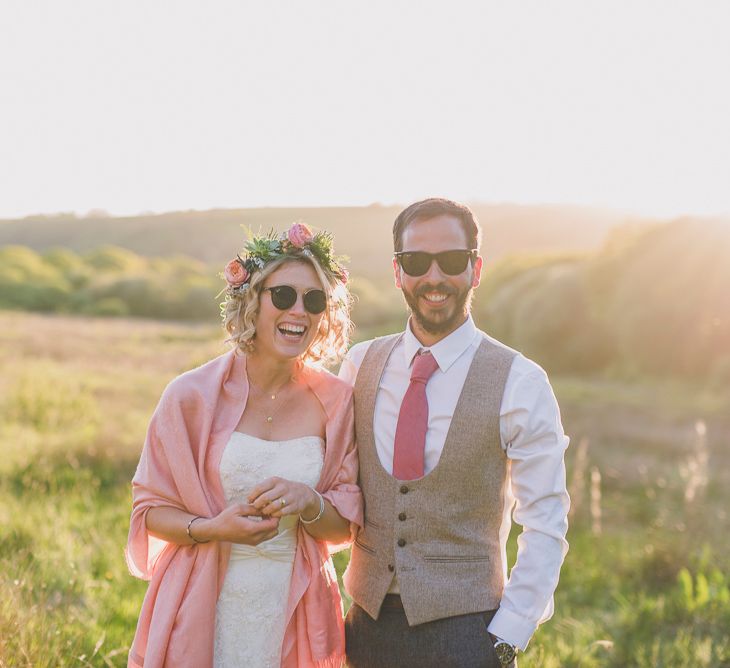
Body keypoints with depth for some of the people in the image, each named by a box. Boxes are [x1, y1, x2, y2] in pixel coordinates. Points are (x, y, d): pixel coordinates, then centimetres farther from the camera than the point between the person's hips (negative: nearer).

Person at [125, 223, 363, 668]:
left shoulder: (336, 401, -4)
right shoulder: (192, 396, -9)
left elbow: (343, 529, 1)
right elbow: (150, 509, -3)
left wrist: (308, 502, -19)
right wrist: (211, 528, -21)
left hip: (295, 619, 2)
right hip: (204, 613, -2)